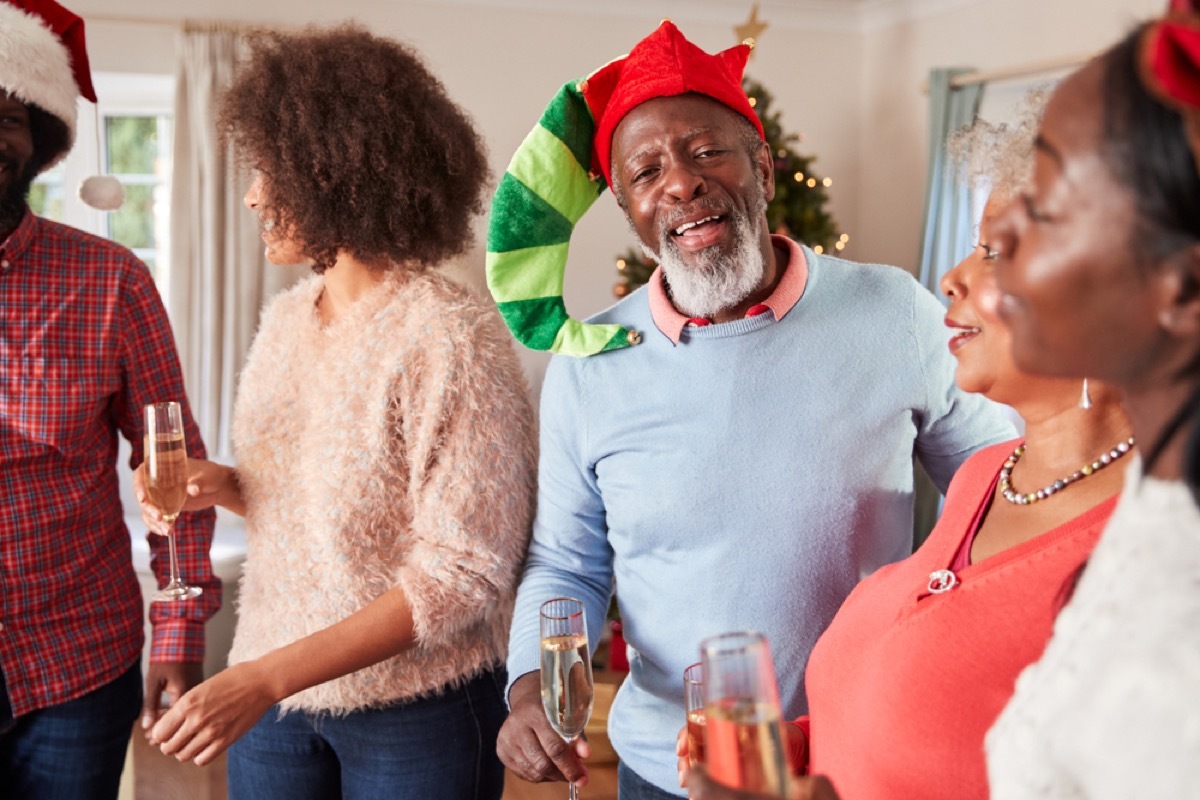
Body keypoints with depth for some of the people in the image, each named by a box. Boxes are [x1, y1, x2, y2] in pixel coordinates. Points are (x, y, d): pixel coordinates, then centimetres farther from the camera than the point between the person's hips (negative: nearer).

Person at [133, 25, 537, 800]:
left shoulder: (453, 339, -20)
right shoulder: (286, 318, 2)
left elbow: (463, 574, -21)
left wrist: (267, 677, -22)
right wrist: (227, 488, -6)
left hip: (416, 711, -5)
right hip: (270, 692, 6)